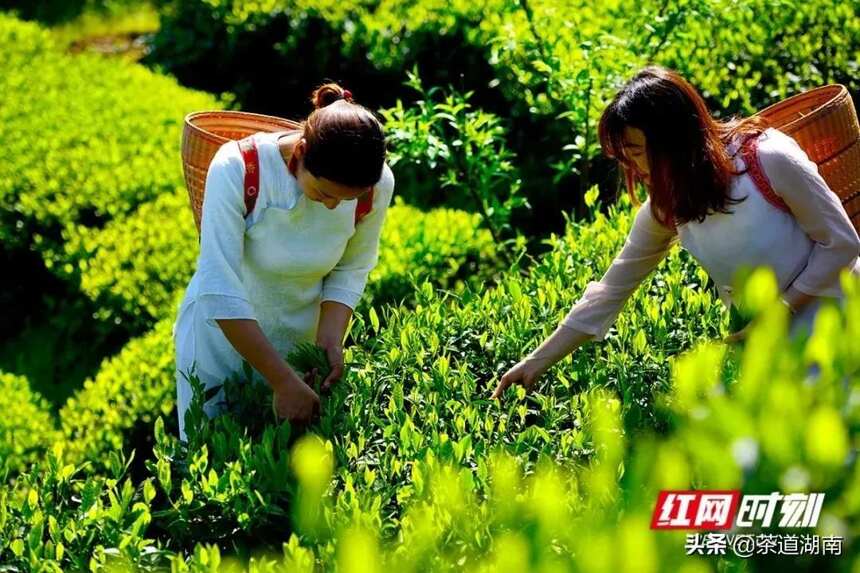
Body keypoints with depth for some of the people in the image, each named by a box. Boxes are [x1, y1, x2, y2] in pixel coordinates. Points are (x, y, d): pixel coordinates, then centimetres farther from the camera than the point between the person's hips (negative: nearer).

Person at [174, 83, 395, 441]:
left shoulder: (377, 186, -20)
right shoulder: (237, 168, -31)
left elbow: (351, 270, -4)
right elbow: (220, 290, -32)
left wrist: (329, 338, -21)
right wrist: (283, 382, -34)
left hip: (299, 338, 3)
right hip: (221, 334, -2)